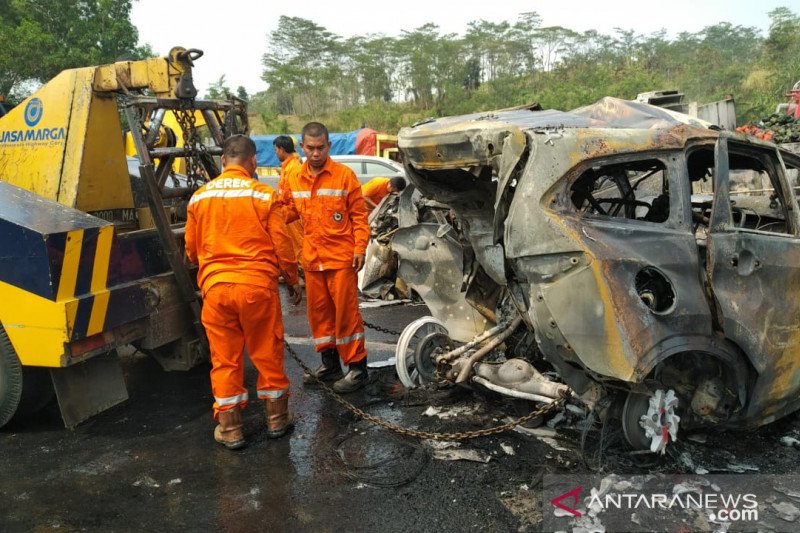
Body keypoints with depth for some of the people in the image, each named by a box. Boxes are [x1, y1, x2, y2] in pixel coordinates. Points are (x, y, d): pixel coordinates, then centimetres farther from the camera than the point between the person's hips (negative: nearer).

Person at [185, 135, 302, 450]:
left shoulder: (200, 197, 4)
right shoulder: (263, 196, -5)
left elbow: (191, 251, 12)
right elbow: (281, 245, -3)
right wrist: (292, 281, 12)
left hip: (215, 288, 2)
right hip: (258, 286, -2)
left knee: (225, 358, 10)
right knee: (267, 353, 12)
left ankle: (230, 429, 19)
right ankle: (276, 418, 25)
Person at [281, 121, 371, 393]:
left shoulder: (344, 175, -5)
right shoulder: (294, 178, 7)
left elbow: (359, 215, -3)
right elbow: (288, 212, 15)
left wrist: (360, 248, -9)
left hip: (341, 258, -5)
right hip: (312, 259, 5)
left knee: (346, 311, -1)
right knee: (319, 311, 13)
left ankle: (357, 368, 10)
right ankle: (329, 363, 28)